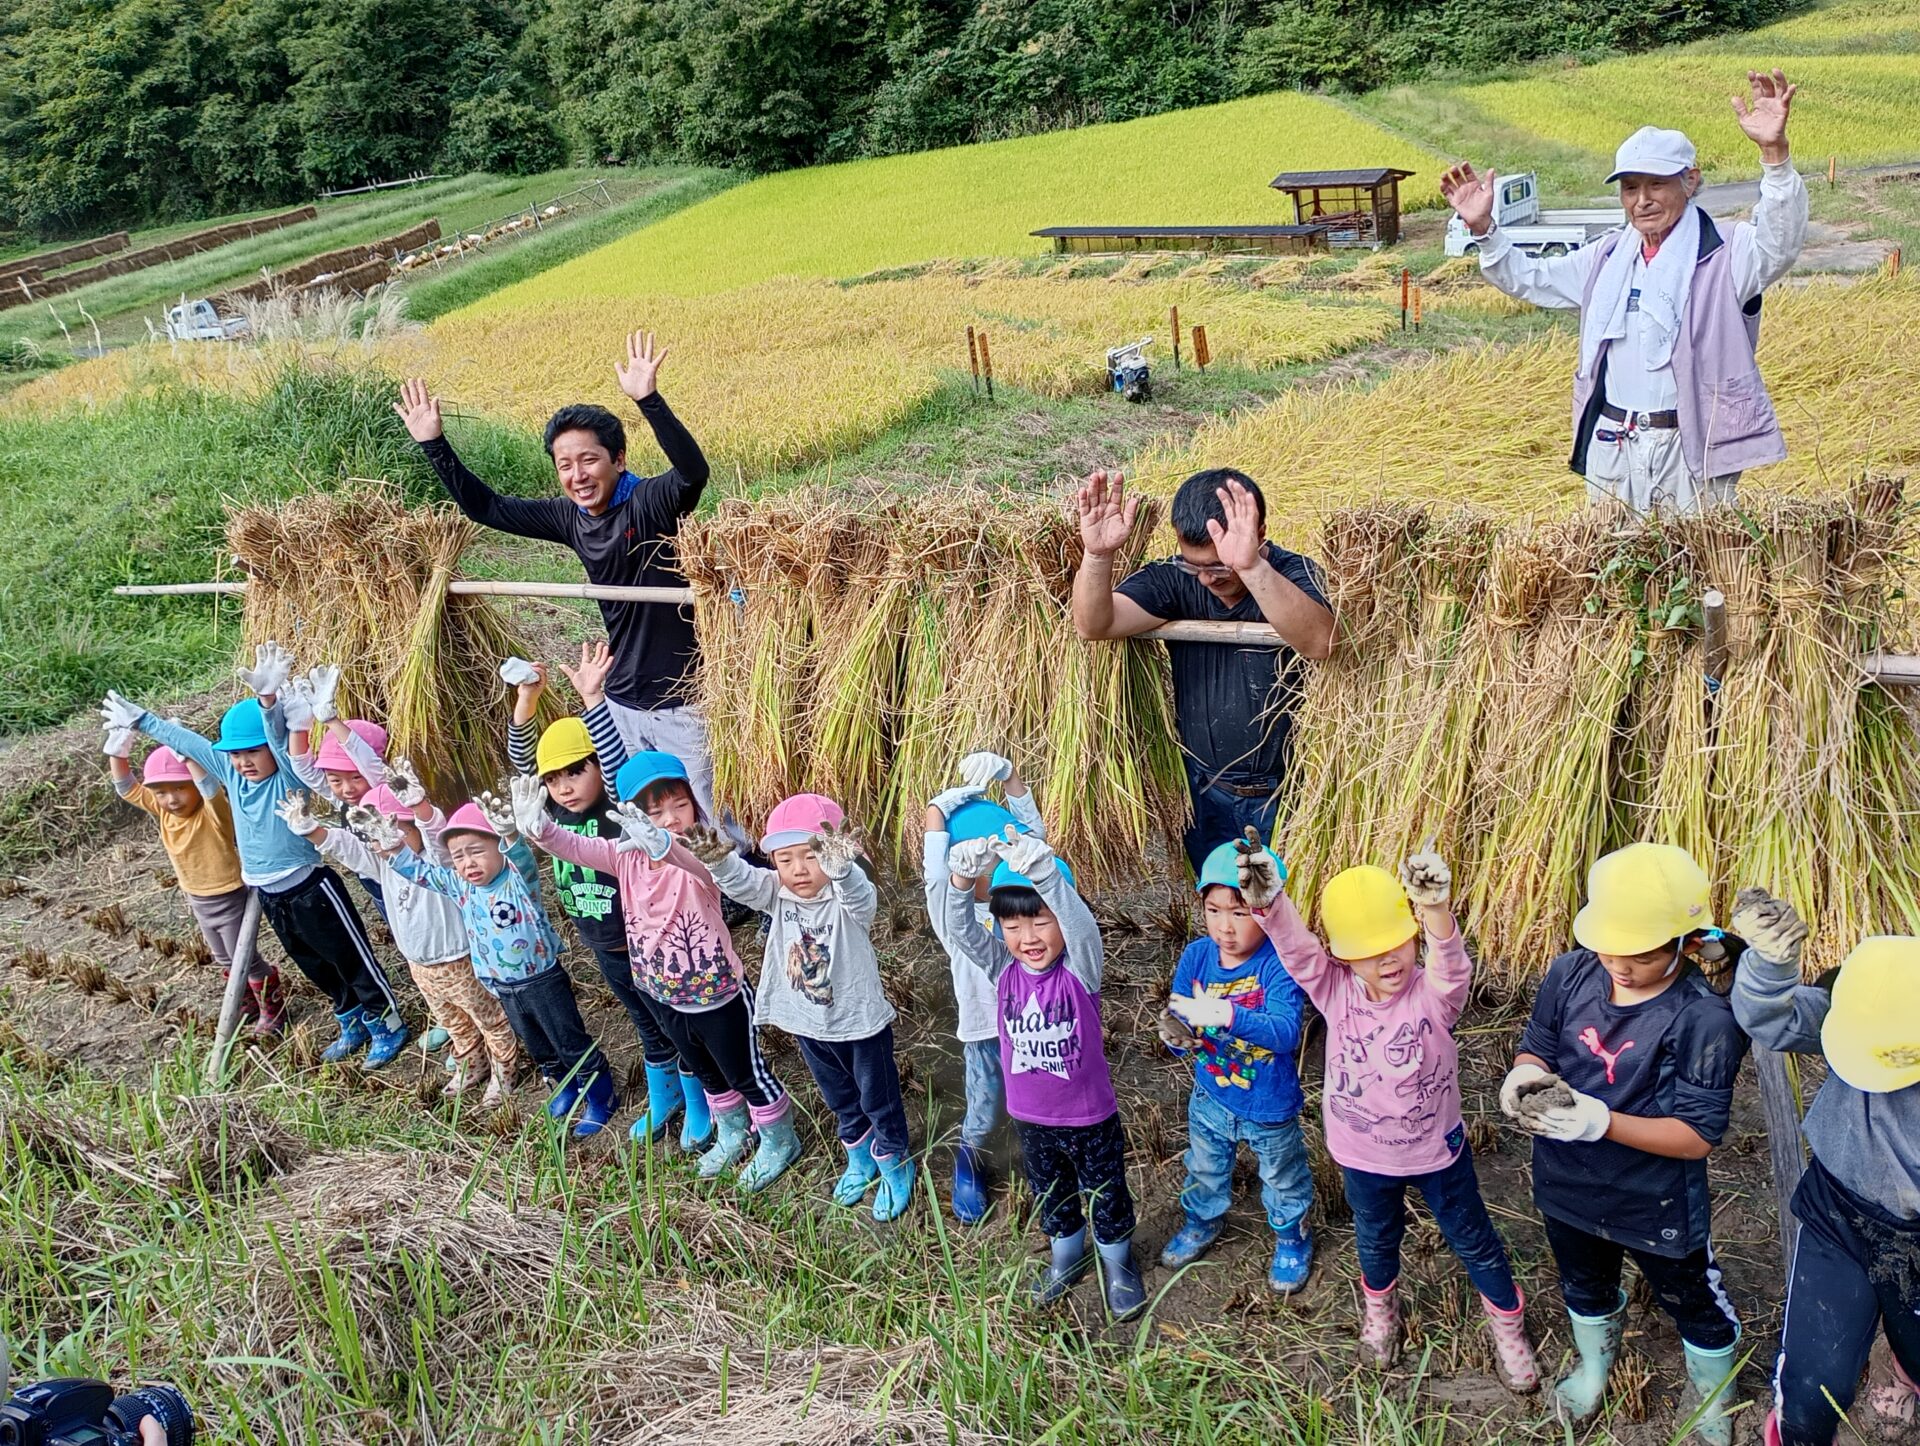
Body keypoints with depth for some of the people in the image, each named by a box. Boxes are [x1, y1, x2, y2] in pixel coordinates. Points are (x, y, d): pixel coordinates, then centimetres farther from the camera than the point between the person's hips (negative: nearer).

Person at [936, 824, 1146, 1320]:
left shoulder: (1080, 968, -23)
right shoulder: (1003, 969, -12)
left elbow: (1081, 925, -44)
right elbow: (960, 930, -27)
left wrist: (1044, 871, -63)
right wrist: (961, 878, -49)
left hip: (1090, 1117, -4)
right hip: (1030, 1117, 4)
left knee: (1106, 1195, 19)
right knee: (1050, 1194, 26)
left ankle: (1117, 1263, 45)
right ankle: (1067, 1253, 53)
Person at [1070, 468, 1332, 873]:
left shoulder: (1293, 575, -17)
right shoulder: (1174, 578, -10)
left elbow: (1319, 642, -39)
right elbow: (1093, 624, -22)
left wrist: (1252, 567, -55)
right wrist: (1097, 555, -42)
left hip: (1283, 794, -2)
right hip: (1205, 791, 3)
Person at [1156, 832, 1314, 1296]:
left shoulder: (1279, 962, -30)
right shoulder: (1196, 955, -16)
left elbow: (1286, 1032, -41)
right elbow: (1180, 1022, -10)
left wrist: (1227, 1014, -54)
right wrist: (1180, 1036, -35)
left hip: (1270, 1107, -4)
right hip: (1209, 1098, 4)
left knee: (1283, 1178, 24)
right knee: (1205, 1170, 29)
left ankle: (1291, 1238, 52)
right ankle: (1202, 1222, 58)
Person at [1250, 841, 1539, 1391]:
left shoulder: (1433, 994, -25)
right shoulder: (1335, 992, -20)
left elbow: (1451, 963, -48)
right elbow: (1297, 951, -37)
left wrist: (1436, 911, -71)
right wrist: (1267, 904, -59)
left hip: (1437, 1148, -2)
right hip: (1364, 1155, 2)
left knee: (1473, 1240, 19)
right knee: (1376, 1239, 28)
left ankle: (1506, 1320, 46)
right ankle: (1379, 1307, 58)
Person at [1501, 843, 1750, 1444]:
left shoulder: (1706, 1018, -28)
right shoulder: (1570, 974, -14)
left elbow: (1697, 1136, -27)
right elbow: (1537, 1049, 0)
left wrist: (1600, 1122, -39)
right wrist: (1524, 1076, -24)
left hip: (1657, 1206, -4)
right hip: (1567, 1189, 4)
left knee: (1696, 1309, 23)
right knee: (1585, 1289, 32)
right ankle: (1593, 1367, 63)